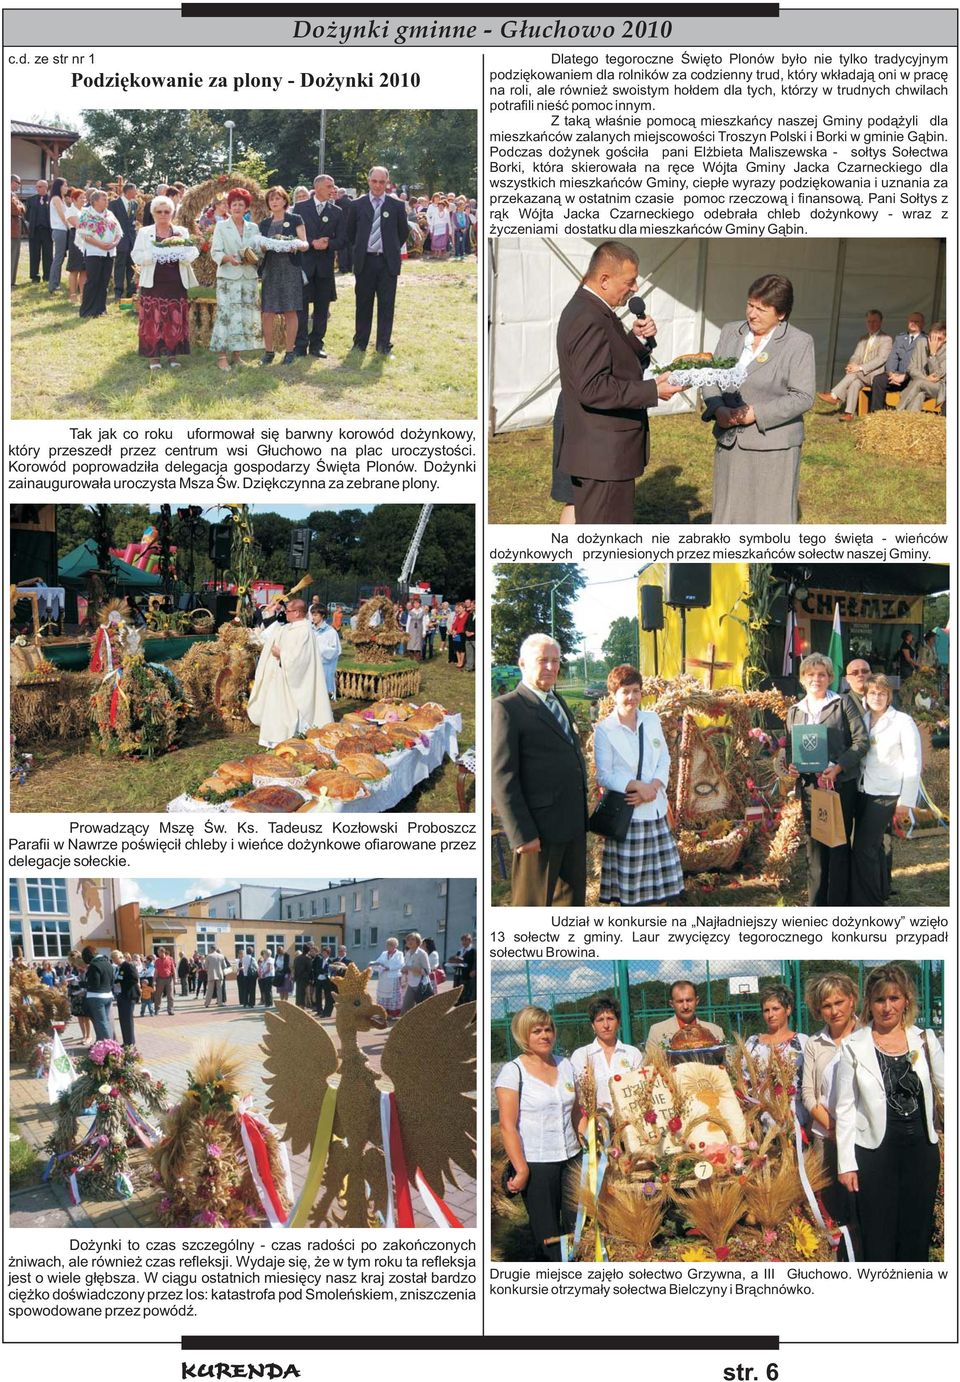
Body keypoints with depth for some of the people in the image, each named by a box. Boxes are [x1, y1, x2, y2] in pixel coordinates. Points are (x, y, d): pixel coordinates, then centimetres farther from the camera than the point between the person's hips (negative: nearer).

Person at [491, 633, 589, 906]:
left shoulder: (559, 704, 16)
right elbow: (502, 777, -15)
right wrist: (521, 834, -20)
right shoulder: (507, 708, -10)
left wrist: (582, 816, 16)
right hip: (539, 830, -8)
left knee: (573, 897, 16)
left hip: (574, 825, 8)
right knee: (532, 903, 2)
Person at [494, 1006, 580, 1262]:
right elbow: (507, 1126, -10)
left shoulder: (565, 1065, 11)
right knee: (547, 1237, -2)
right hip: (536, 1164, -5)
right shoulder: (513, 1071, -6)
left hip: (571, 1158, 5)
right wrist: (521, 1169, -14)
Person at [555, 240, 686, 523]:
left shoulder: (585, 309, 14)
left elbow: (617, 367, 21)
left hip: (599, 453, 11)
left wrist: (636, 338, 4)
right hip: (603, 456, -11)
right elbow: (592, 388, -26)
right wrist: (653, 391, -24)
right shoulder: (589, 320, -19)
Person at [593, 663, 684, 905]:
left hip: (655, 808, 5)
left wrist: (653, 787, -12)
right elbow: (604, 776, -9)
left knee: (651, 872, 9)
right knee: (626, 875, 2)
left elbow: (664, 759, 6)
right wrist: (638, 786, -20)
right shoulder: (604, 730, -8)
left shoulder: (652, 720, 7)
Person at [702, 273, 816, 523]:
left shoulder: (799, 343, -7)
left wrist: (756, 413, -20)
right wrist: (718, 409, -11)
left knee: (772, 516, -1)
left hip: (773, 448, -5)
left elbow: (802, 397, -12)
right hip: (729, 443, 5)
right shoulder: (730, 332, 8)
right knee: (728, 515, 12)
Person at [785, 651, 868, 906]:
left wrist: (838, 766, -18)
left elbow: (861, 741, -5)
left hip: (841, 783, -4)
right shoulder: (795, 711, 14)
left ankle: (837, 904, 4)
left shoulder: (843, 703, 1)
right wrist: (791, 765, -5)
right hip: (809, 785, 4)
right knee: (814, 846, 8)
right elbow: (790, 746, 18)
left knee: (839, 845, -1)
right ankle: (816, 903, 14)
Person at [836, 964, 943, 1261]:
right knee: (878, 1243, 5)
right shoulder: (854, 1047, -3)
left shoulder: (925, 1040, 4)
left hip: (921, 1148, 2)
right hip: (875, 1153, -2)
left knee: (916, 1239, 11)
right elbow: (845, 1108, -1)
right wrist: (846, 1164, -4)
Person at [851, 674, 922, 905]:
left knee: (864, 849, -9)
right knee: (872, 847, 14)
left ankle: (867, 902, 2)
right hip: (863, 791, 6)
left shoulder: (903, 722, -4)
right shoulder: (862, 720, 11)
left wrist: (906, 801, -8)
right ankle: (880, 894, 29)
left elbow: (913, 764, -6)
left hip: (886, 795, -5)